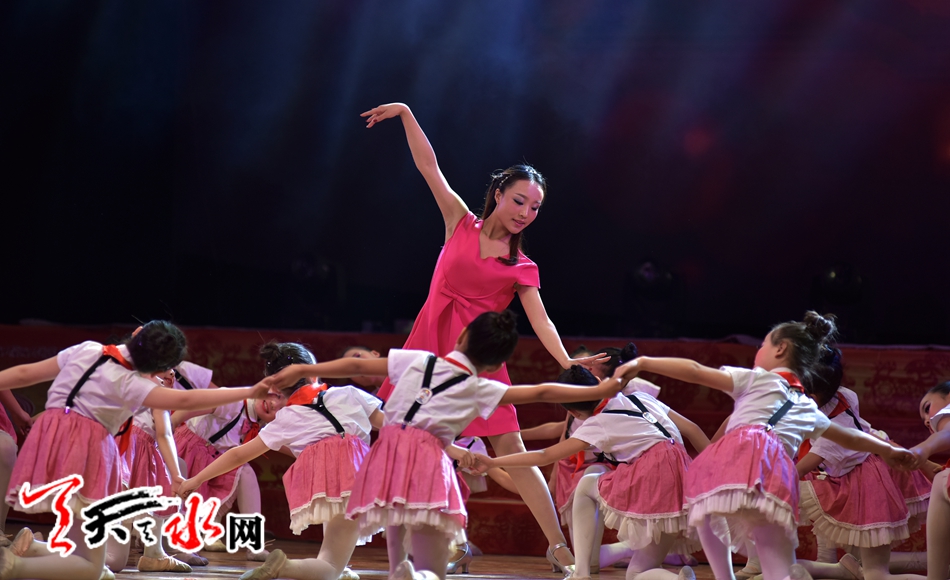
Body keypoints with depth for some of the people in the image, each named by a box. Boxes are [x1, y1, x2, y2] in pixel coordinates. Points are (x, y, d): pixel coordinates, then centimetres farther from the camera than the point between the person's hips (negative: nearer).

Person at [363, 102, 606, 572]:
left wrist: (566, 362, -22)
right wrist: (406, 114, 1)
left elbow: (540, 321, -5)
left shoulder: (522, 269, 6)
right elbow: (429, 167, 5)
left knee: (512, 452, -6)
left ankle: (558, 548, -7)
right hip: (431, 345, 1)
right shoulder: (462, 226, 7)